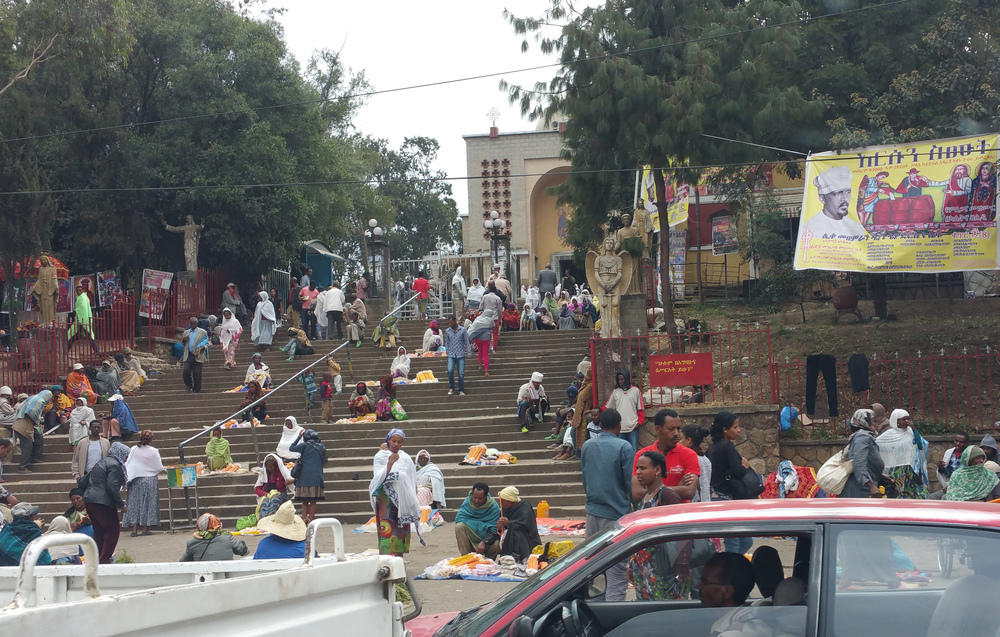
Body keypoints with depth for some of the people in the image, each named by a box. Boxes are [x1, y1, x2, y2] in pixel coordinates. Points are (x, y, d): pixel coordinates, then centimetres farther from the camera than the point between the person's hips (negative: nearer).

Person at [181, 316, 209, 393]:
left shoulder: (203, 332, 6)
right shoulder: (186, 332, 17)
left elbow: (207, 343, 8)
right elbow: (182, 343, 23)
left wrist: (204, 347, -14)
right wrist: (184, 339, 0)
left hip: (197, 356, -3)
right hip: (188, 355, 3)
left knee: (197, 374, -4)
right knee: (186, 371, -12)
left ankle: (196, 390, 6)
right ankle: (188, 385, 11)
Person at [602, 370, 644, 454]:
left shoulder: (636, 391, 6)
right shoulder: (615, 391, 12)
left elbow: (641, 408, 6)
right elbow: (607, 407, 12)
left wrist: (640, 422, -5)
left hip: (633, 427, -2)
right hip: (619, 427, 2)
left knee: (633, 451, -3)